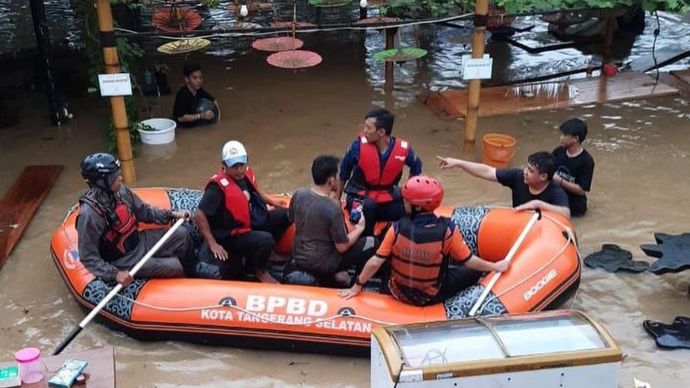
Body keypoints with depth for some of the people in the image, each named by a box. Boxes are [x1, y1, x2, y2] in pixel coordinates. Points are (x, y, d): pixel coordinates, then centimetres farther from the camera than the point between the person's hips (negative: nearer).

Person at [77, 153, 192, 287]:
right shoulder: (89, 214, -28)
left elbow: (143, 211, 10)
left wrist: (171, 214, 2)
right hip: (125, 261, -8)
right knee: (175, 267, -16)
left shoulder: (120, 191, -8)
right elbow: (88, 257, -23)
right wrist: (115, 274, -31)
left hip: (140, 240, 8)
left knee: (182, 233, 7)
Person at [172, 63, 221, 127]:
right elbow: (180, 118, -28)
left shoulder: (199, 91, -6)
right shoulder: (182, 95, -25)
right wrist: (201, 116, -32)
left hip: (193, 121, 7)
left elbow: (213, 100, 8)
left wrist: (218, 114, -8)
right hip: (182, 127, -7)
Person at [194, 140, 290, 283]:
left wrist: (271, 201, 16)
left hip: (254, 222, 9)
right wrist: (212, 244, -23)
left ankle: (262, 251, 11)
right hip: (232, 236, -8)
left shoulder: (246, 173, 0)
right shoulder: (219, 186, -24)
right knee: (265, 240, -31)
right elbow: (199, 216, -25)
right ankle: (258, 271, 0)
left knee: (285, 215, 1)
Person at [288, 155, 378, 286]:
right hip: (322, 264, -6)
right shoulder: (332, 209, -29)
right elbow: (342, 247, -19)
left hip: (299, 257, 6)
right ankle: (334, 274, 8)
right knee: (372, 243, 1)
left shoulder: (298, 195, -11)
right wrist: (360, 227, -2)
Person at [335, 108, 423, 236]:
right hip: (360, 195, -3)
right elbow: (343, 173, 0)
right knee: (367, 207, -36)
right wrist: (337, 199, 7)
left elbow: (416, 167, 11)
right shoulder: (359, 146, -16)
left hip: (387, 197, 3)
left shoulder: (402, 149, -13)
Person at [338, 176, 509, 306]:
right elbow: (469, 261, -12)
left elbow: (375, 262, -17)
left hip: (400, 294, 0)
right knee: (473, 271, 15)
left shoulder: (397, 228, -22)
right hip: (432, 297, 0)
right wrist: (495, 267, 6)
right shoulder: (447, 230, -24)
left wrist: (357, 286, -4)